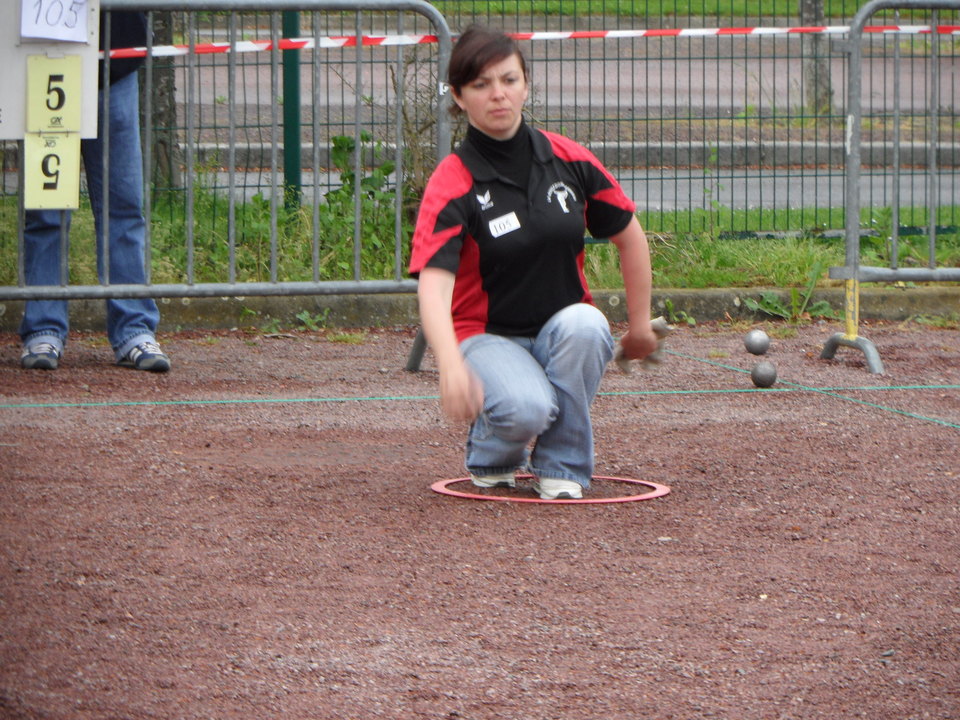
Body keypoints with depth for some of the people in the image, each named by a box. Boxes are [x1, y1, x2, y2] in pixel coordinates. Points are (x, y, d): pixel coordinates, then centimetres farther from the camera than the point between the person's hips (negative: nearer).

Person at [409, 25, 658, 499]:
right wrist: (451, 367, -46)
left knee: (585, 325, -33)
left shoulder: (568, 160, -3)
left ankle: (560, 465, -12)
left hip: (564, 332, 3)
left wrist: (640, 325, 14)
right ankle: (491, 456, 4)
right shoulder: (452, 185, -15)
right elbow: (433, 285, -29)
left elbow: (629, 237, 12)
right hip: (487, 337, -3)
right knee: (526, 407, -35)